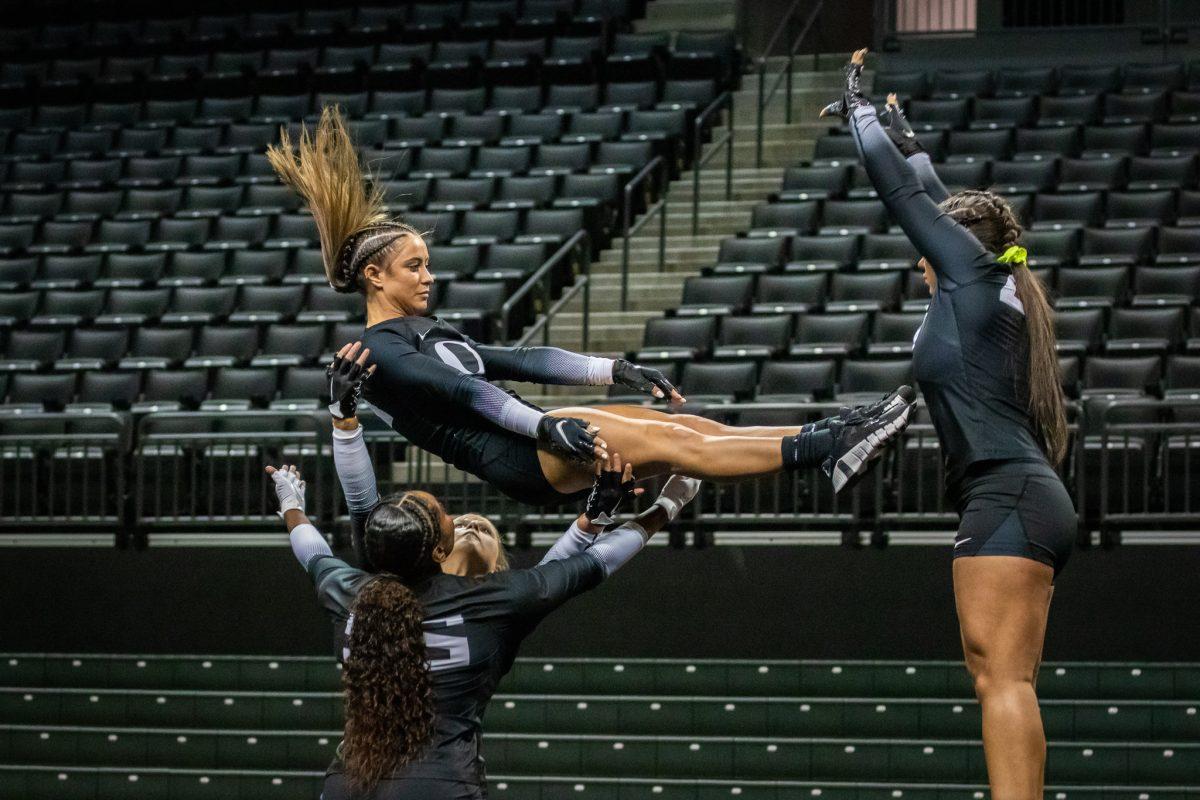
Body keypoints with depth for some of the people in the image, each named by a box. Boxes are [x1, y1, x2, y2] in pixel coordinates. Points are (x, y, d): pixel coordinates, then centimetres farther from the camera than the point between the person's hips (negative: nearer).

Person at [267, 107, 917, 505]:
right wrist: (547, 426, -33)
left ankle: (828, 443, -12)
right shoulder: (380, 351, -6)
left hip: (537, 448, 9)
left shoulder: (425, 332, 24)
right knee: (674, 443, -19)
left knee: (681, 427, -6)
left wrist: (614, 370, 14)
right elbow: (458, 392, -20)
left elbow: (516, 362, 21)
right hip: (519, 460, -9)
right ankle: (823, 446, -23)